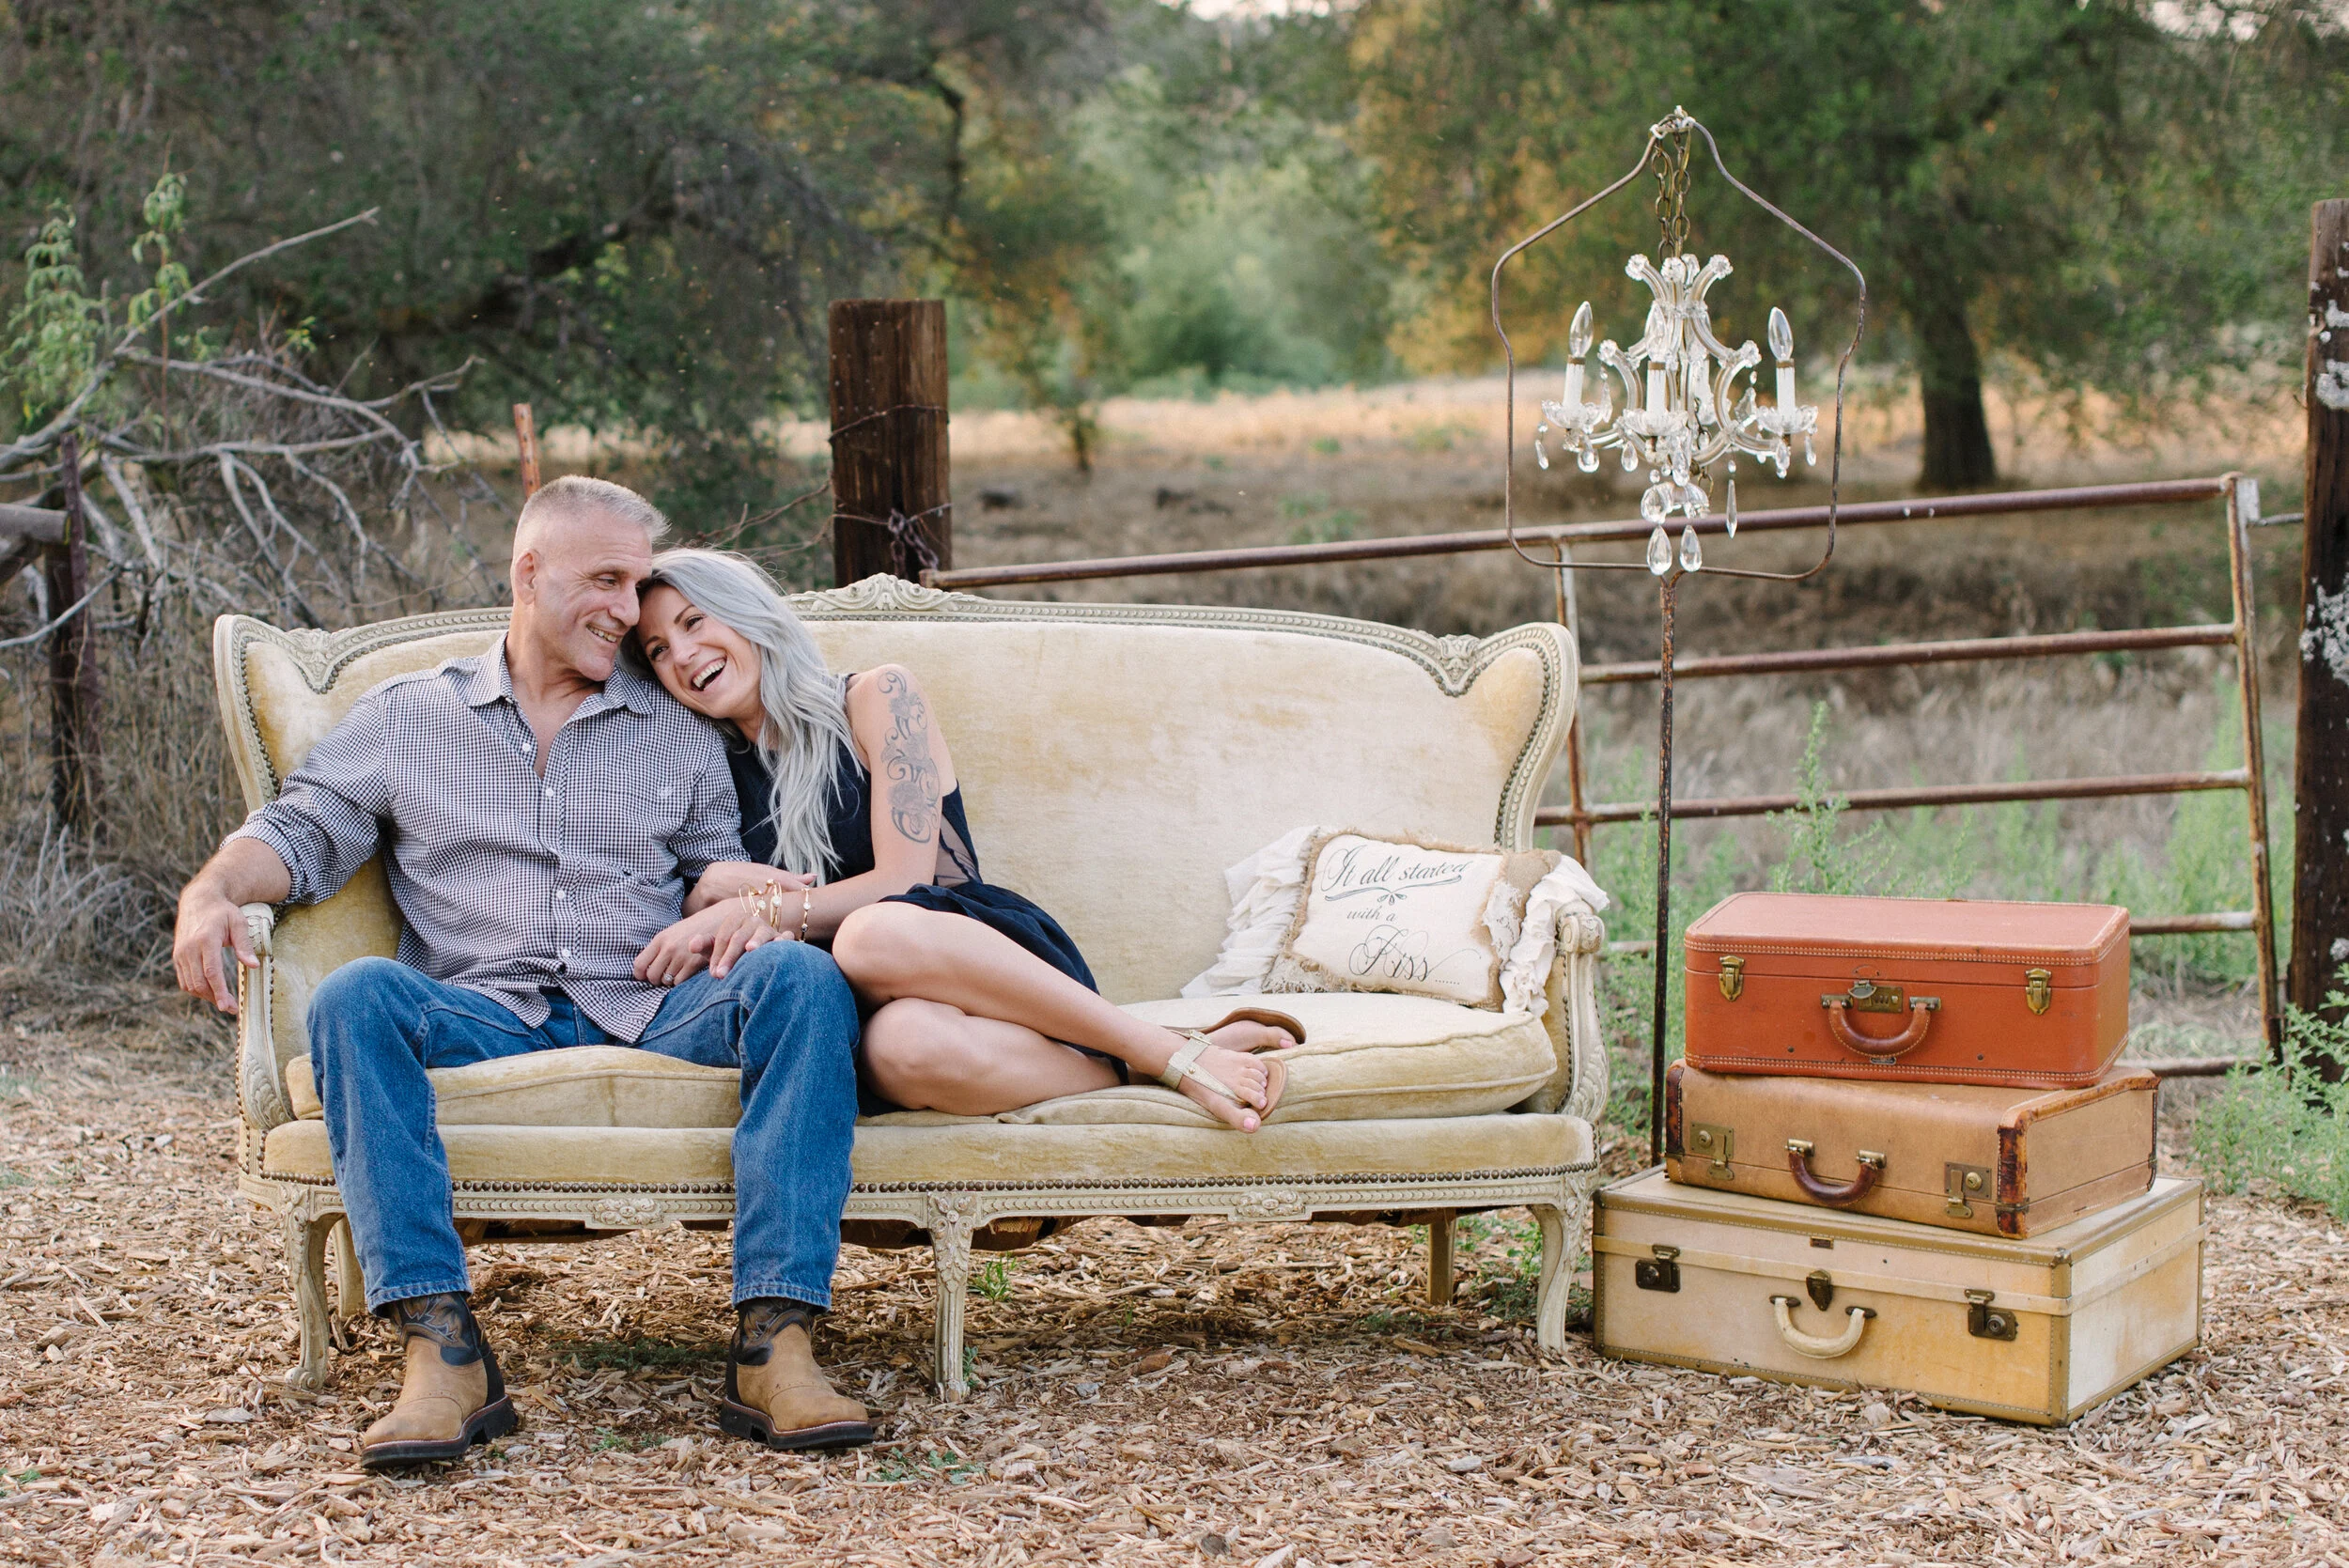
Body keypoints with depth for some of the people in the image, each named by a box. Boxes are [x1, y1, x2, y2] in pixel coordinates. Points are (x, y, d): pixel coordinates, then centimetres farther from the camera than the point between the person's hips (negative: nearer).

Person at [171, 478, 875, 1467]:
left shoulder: (678, 734, 23)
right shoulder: (407, 717, 19)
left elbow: (724, 871, 20)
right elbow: (302, 833, 12)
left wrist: (741, 908, -5)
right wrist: (212, 893, -10)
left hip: (650, 1020, 1)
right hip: (479, 1020, -1)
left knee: (799, 977, -30)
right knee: (357, 998, -33)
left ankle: (773, 1346, -38)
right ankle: (443, 1351, -40)